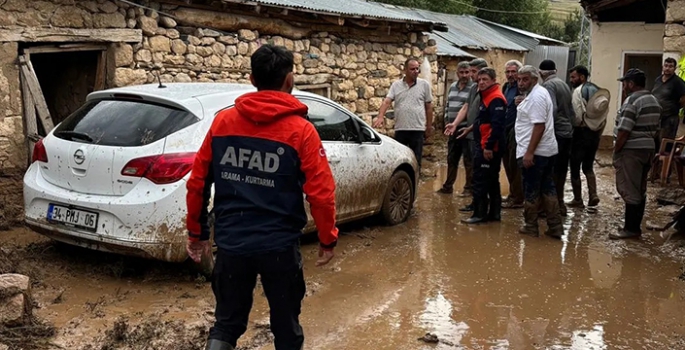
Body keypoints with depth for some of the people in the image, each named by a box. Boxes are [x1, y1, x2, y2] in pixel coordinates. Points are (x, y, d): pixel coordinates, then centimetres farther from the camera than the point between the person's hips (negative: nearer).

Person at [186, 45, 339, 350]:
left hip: (231, 243, 3)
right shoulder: (300, 130, -9)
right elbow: (321, 193, -12)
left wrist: (197, 233, 16)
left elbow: (197, 183, 4)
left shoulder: (222, 122, 1)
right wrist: (328, 239, 3)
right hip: (279, 245, -3)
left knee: (227, 323, 18)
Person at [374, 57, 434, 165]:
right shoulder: (396, 85, 6)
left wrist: (429, 127, 6)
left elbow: (429, 107, 7)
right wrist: (380, 116, -22)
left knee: (416, 160, 4)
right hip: (400, 129, 1)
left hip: (418, 129, -1)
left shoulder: (424, 85, 3)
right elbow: (386, 102, -4)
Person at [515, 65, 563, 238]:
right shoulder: (539, 93, 16)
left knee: (531, 191, 1)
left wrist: (529, 152, -25)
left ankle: (530, 226, 10)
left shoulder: (536, 97, -17)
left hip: (534, 152, -10)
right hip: (547, 150, 10)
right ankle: (555, 226, 15)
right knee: (548, 189, 12)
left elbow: (539, 126, -24)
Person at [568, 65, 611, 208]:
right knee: (588, 166, 18)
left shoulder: (578, 91, -12)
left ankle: (577, 200, 11)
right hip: (595, 133, 7)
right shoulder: (599, 91, 11)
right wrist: (599, 133, 17)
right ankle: (593, 195, 2)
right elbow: (603, 115, 11)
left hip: (582, 132, -7)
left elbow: (576, 116, -20)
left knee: (575, 166, 5)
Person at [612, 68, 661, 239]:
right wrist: (647, 143, 21)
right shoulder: (654, 101, 13)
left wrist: (616, 152, -13)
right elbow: (655, 128, 16)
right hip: (648, 149, 10)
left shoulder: (632, 101, -17)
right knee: (640, 190, 13)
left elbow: (624, 131, -21)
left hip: (631, 151, -10)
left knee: (629, 190, -4)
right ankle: (635, 226, 20)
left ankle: (631, 228, 0)